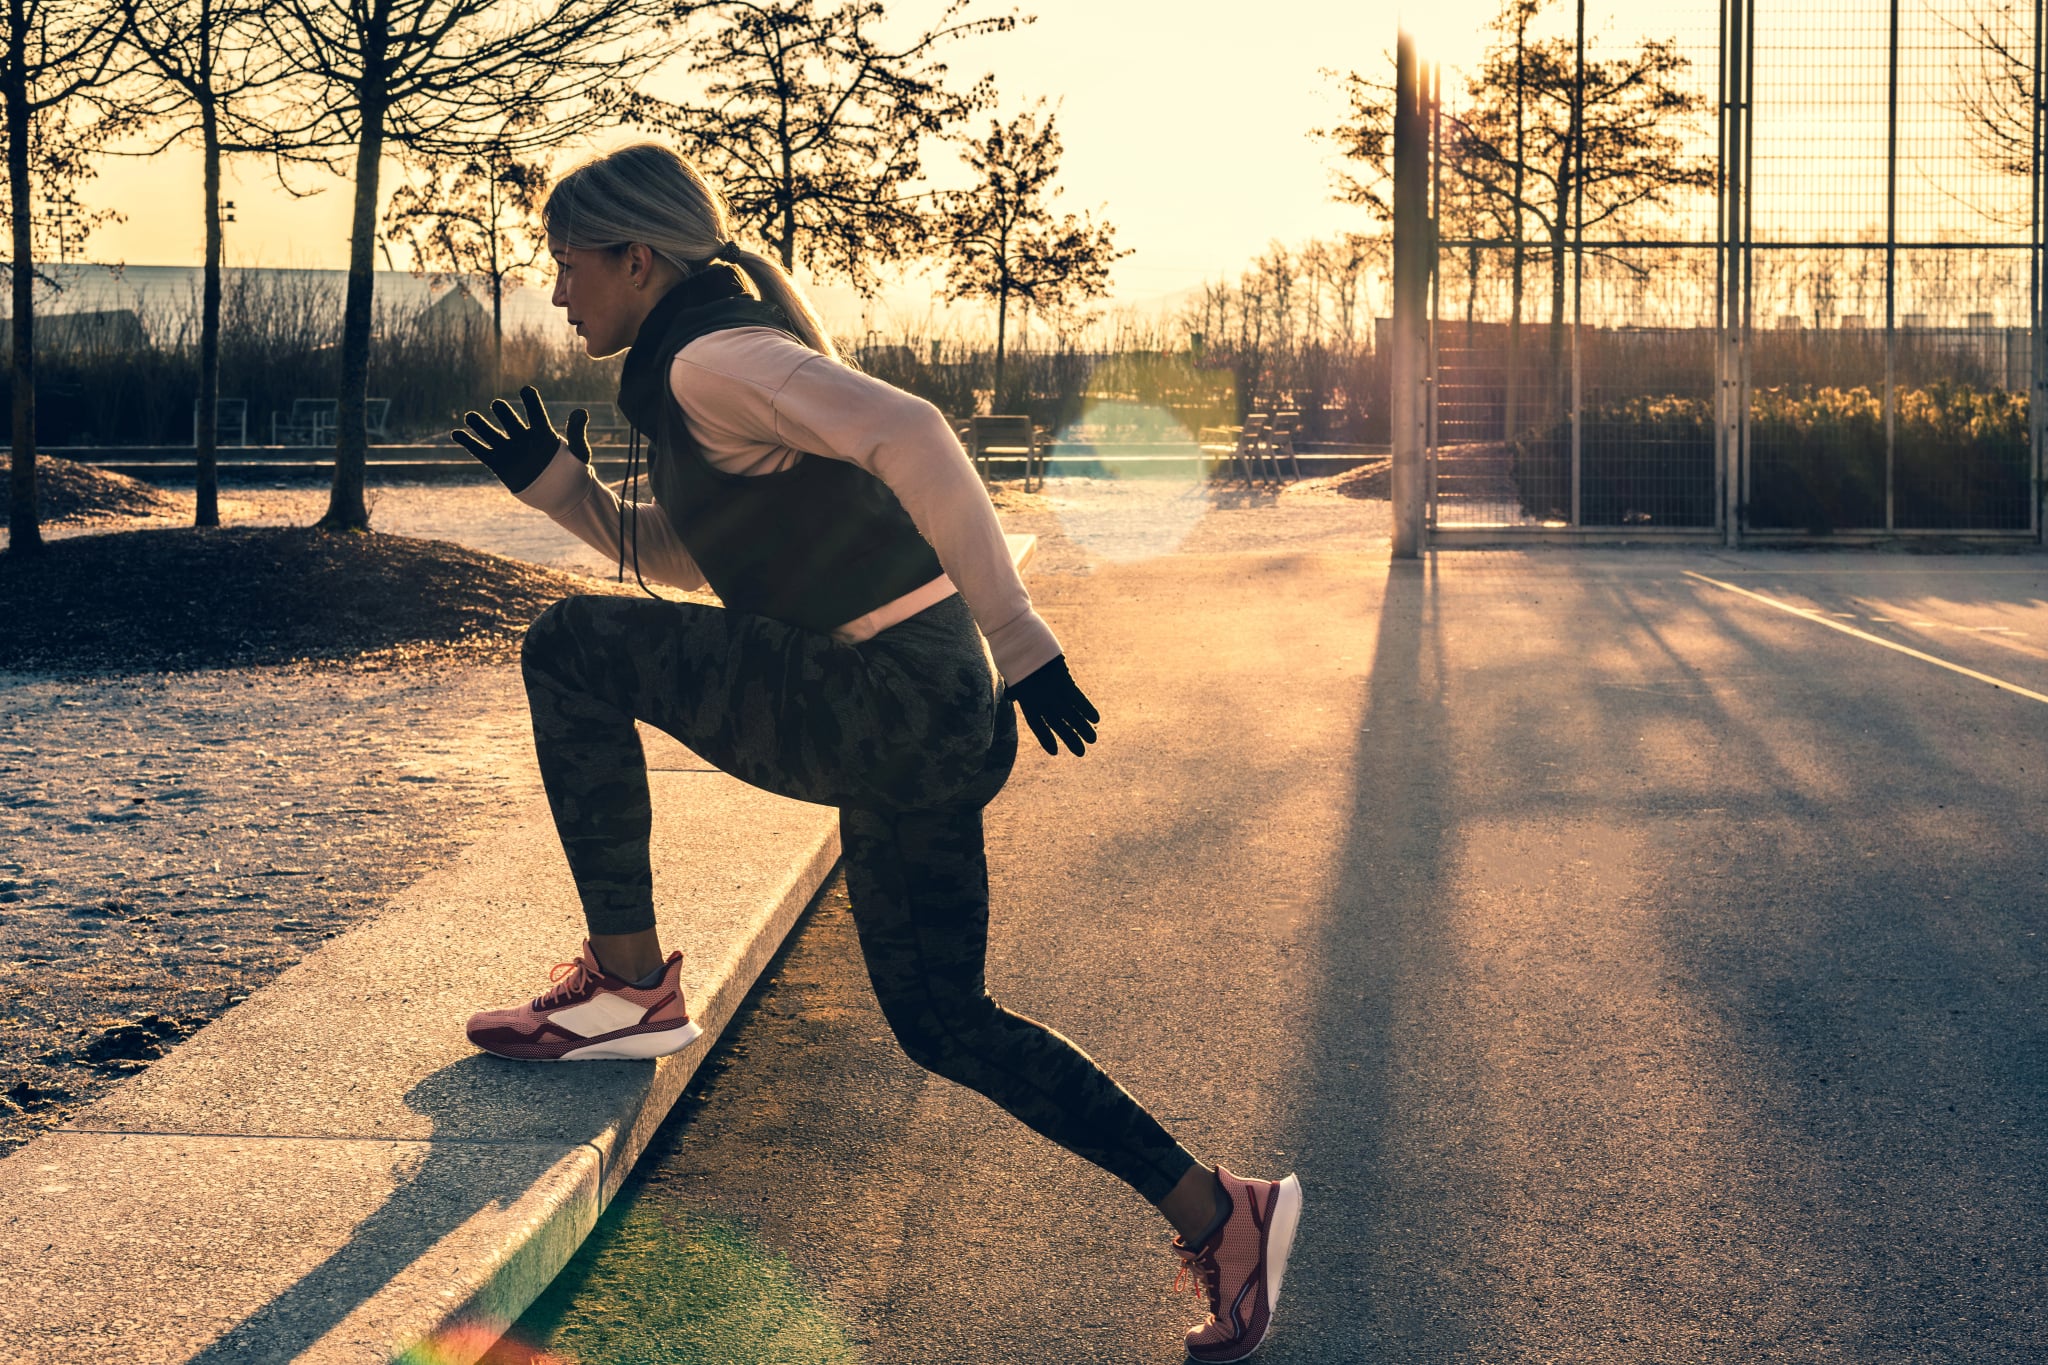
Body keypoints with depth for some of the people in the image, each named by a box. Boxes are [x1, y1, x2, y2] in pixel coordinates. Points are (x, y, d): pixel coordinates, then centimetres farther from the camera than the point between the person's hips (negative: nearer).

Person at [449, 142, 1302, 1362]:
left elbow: (907, 432, -27)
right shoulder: (689, 367, 19)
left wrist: (1018, 638, -29)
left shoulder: (711, 357, -12)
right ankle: (1216, 1216, 21)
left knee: (573, 650, -6)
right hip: (915, 713, 10)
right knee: (942, 1021, 17)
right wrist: (556, 484, 16)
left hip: (880, 700, -10)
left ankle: (630, 984, 1)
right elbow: (682, 558, 29)